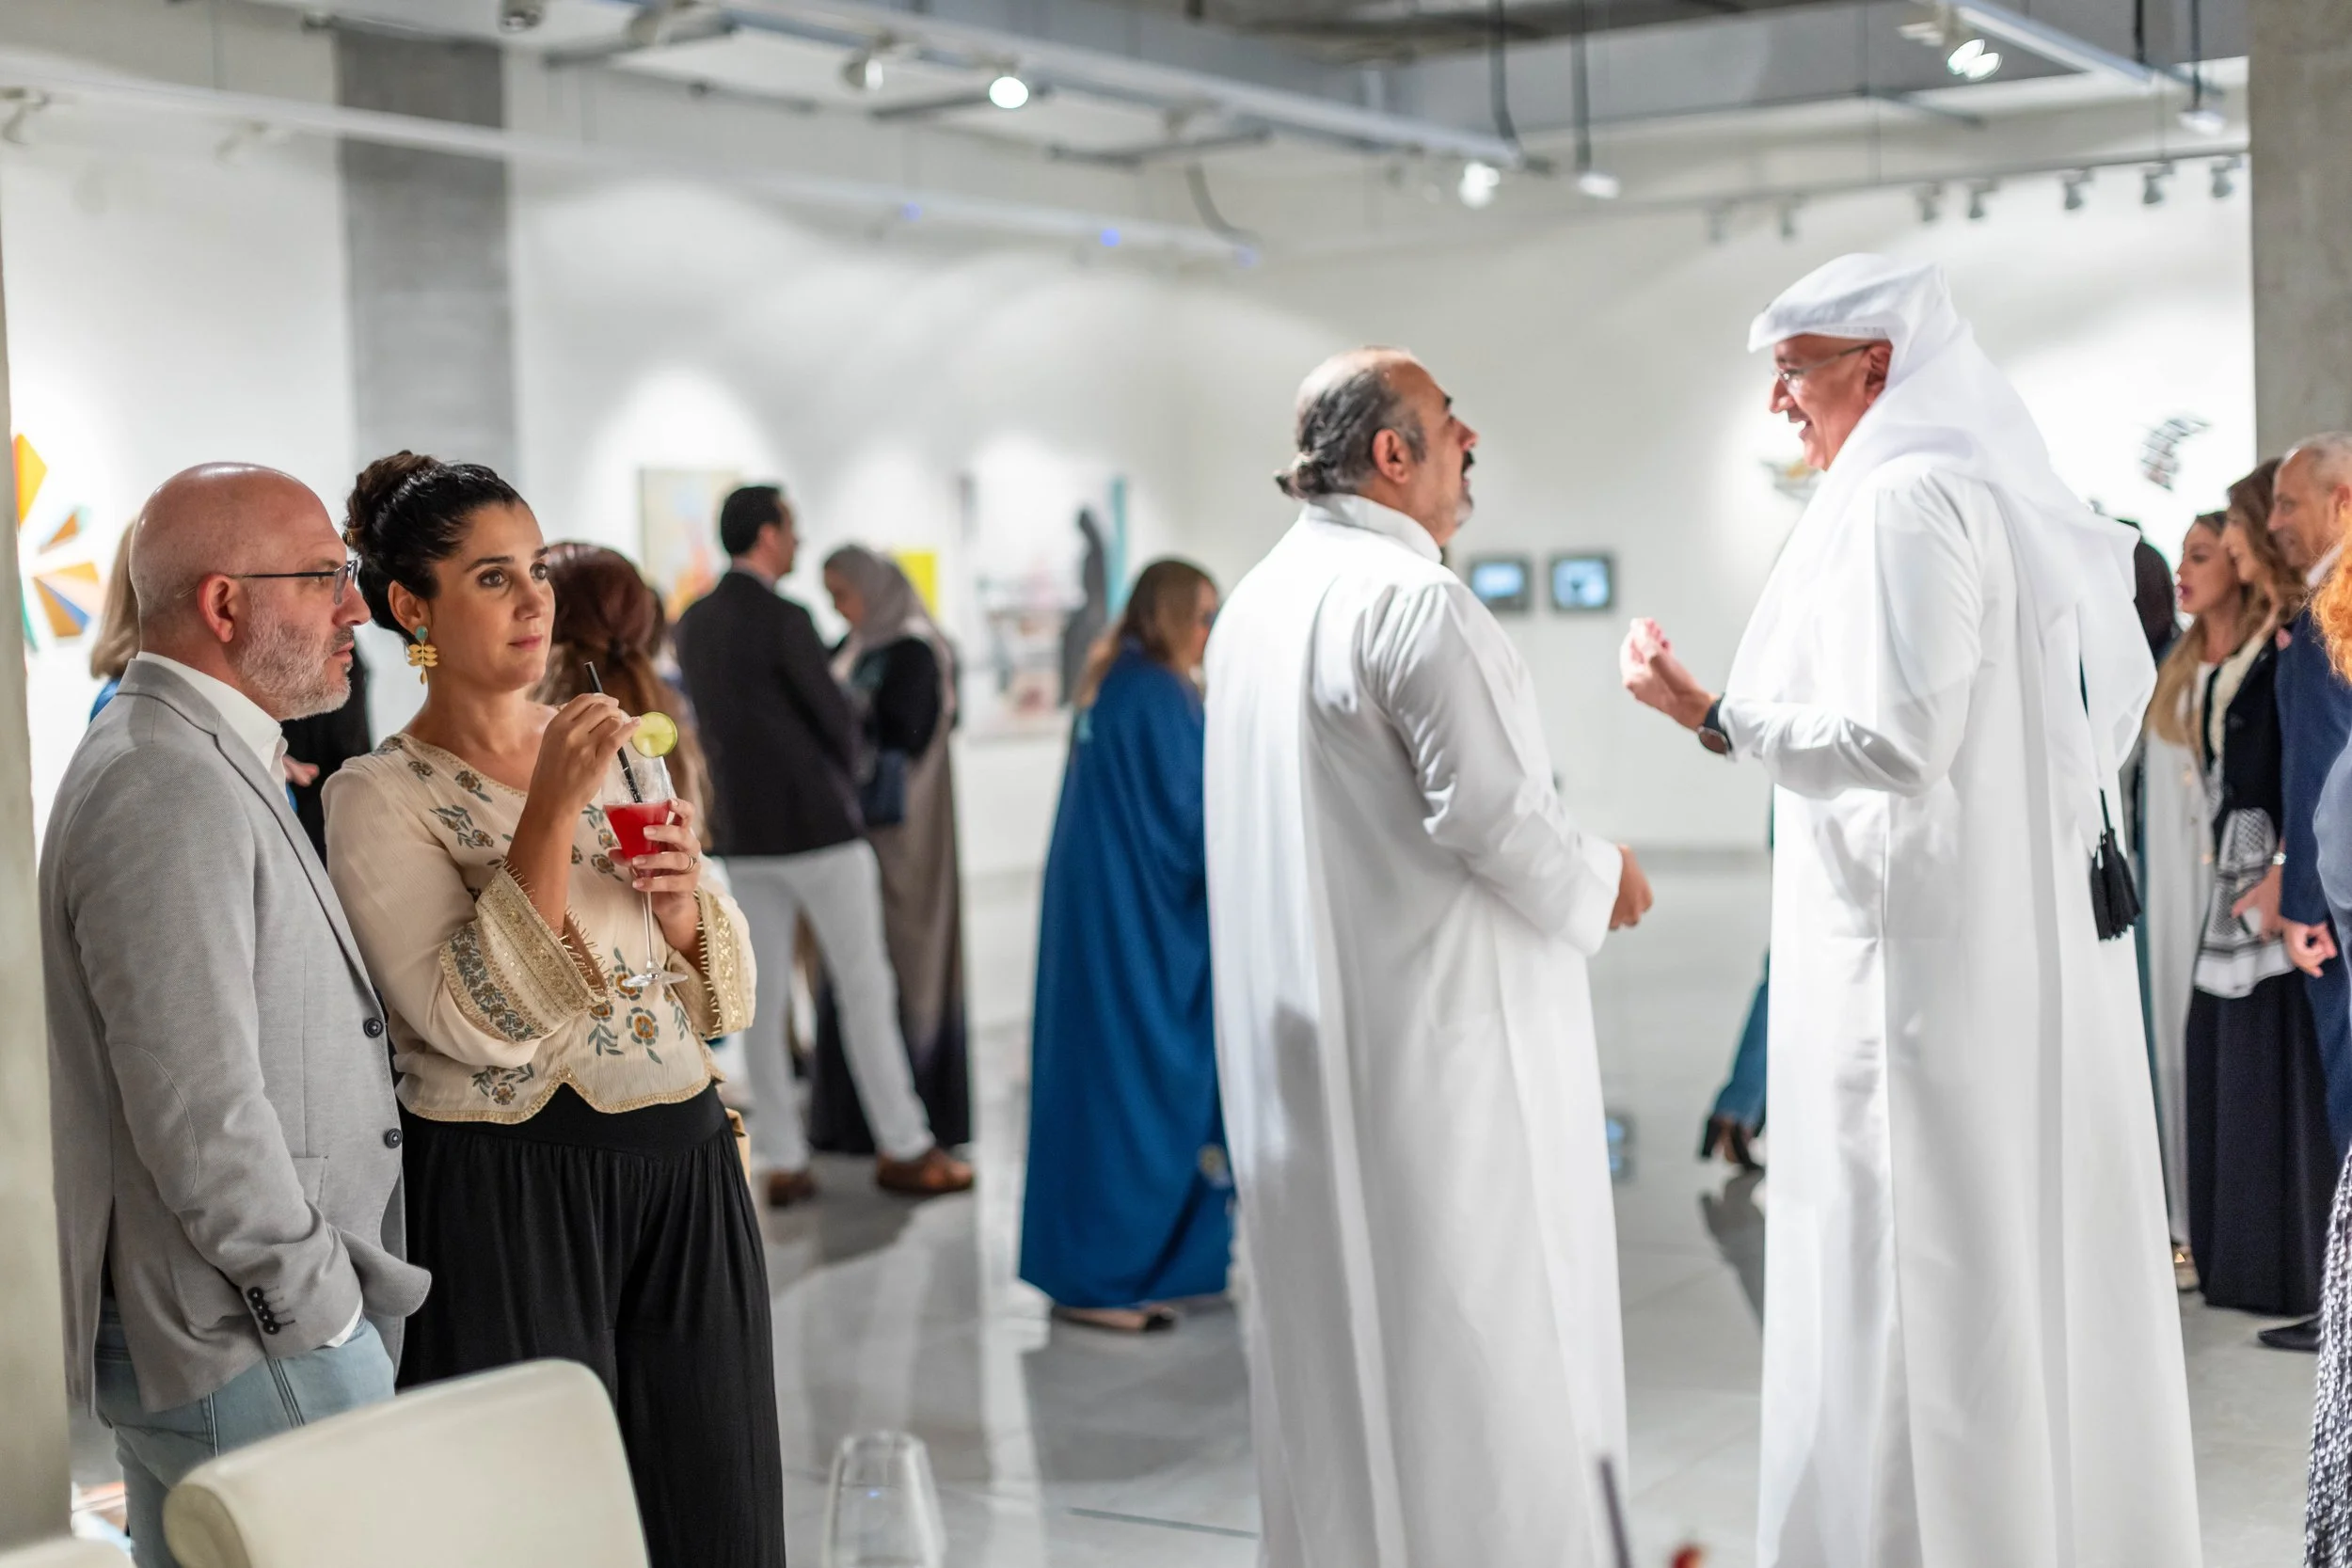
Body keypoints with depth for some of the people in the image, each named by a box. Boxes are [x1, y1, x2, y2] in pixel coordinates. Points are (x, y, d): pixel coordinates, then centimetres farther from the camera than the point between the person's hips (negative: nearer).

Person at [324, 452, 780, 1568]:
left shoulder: (618, 754, 10)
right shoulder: (379, 797, -6)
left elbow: (721, 998, 12)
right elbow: (471, 1022, -18)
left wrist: (679, 895, -8)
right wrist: (550, 814, -20)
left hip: (686, 1172, 5)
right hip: (513, 1201, -5)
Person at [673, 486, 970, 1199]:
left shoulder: (692, 625, 9)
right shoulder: (784, 620, -15)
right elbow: (836, 719, -9)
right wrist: (842, 775, 13)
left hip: (744, 832, 7)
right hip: (817, 824, -7)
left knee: (764, 997, 6)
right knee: (865, 987, 0)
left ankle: (781, 1162, 7)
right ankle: (903, 1147, 5)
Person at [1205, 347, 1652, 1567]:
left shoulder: (1255, 605, 9)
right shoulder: (1414, 599, -17)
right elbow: (1491, 806, -22)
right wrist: (1600, 882, -4)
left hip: (1298, 1029, 8)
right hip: (1431, 1023, -8)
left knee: (1331, 1315, 15)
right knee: (1471, 1323, 1)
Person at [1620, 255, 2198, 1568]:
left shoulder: (1904, 500, -14)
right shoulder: (2016, 496, 15)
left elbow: (1897, 740, -20)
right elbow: (2124, 688, 20)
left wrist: (1716, 715, -14)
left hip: (1925, 953, -10)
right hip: (2043, 931, 10)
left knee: (1915, 1273, -5)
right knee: (2047, 1250, 15)